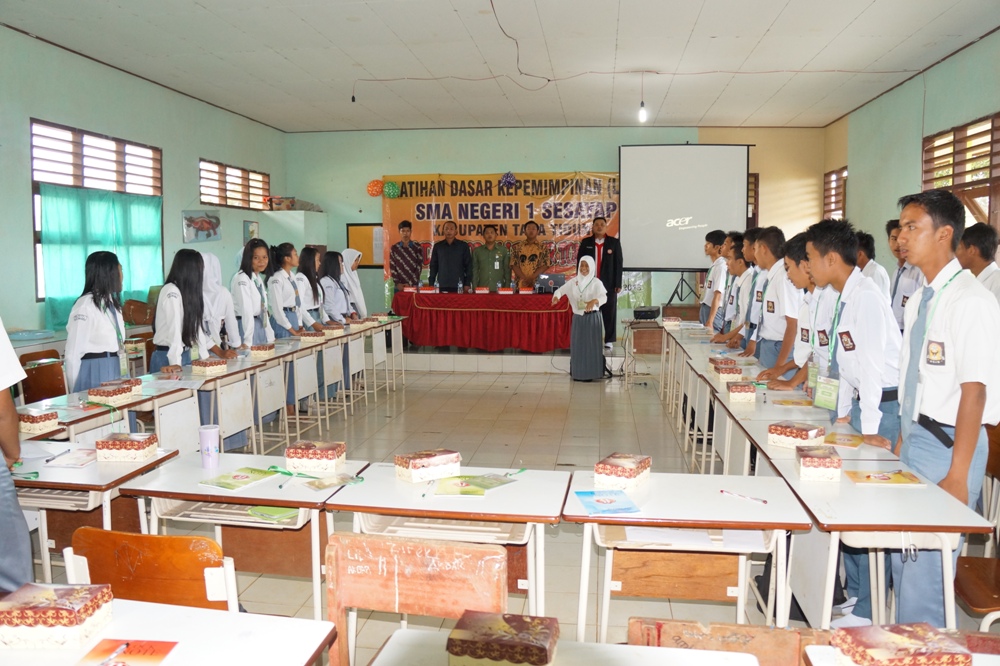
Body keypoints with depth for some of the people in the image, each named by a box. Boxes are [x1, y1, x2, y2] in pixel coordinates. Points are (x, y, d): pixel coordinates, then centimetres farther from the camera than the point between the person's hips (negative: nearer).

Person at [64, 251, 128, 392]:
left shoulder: (112, 303, 11)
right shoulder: (85, 306, -15)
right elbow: (73, 354, -15)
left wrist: (121, 373, 16)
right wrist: (76, 392, -10)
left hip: (113, 370, 8)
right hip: (93, 372, -7)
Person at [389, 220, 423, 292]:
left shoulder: (417, 248, 3)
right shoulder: (394, 249, 7)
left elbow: (419, 267, -2)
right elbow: (392, 268, 3)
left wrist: (411, 284, -11)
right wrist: (397, 283, -10)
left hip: (413, 286, -1)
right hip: (399, 286, 1)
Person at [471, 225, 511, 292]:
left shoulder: (504, 250, 6)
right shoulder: (477, 251, 9)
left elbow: (507, 271, 5)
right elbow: (474, 271, 7)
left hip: (499, 289, 0)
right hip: (482, 289, 0)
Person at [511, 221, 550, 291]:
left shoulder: (543, 247, 8)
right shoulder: (517, 247, 9)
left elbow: (545, 265, 0)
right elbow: (514, 265, 2)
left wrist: (532, 278, -13)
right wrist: (525, 279, -10)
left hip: (537, 284, 0)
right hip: (521, 284, 0)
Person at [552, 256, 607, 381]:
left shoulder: (596, 282, -8)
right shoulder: (573, 281, 4)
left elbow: (604, 297, -22)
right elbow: (560, 290, 1)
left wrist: (594, 301, -44)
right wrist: (556, 296, -23)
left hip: (592, 317, -4)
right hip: (577, 317, 4)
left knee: (591, 346, -1)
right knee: (577, 346, 6)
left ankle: (590, 374, 6)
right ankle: (578, 374, 16)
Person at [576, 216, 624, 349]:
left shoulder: (614, 242, 3)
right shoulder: (585, 242, 6)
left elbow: (618, 263, 0)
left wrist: (618, 284, -6)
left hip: (608, 283, -1)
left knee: (609, 312, 2)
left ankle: (609, 340, 10)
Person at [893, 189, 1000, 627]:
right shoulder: (919, 300, 10)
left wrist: (957, 475, -18)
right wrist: (901, 442, 16)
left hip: (948, 443, -8)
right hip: (914, 439, 8)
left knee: (925, 563, -2)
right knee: (901, 555, 15)